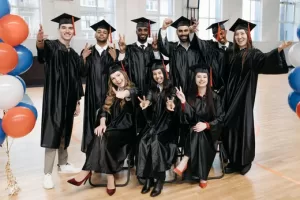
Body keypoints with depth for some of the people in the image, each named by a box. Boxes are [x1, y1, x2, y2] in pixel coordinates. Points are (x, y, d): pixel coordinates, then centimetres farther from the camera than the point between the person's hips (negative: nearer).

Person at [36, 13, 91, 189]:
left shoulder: (74, 54, 11)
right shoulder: (51, 46, -6)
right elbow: (43, 51, -33)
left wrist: (78, 101, 12)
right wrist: (40, 42, -57)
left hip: (69, 100, 6)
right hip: (54, 99, -6)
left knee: (65, 133, 16)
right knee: (53, 134, -6)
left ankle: (63, 164, 32)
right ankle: (48, 173, 3)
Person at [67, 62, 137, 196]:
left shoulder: (133, 90, 1)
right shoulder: (112, 93, 16)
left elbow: (131, 93, -25)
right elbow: (104, 110, 7)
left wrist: (125, 94, -50)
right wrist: (102, 123, -14)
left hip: (127, 129, -4)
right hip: (113, 128, 4)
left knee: (104, 138, -30)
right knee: (101, 135, -28)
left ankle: (87, 171, -23)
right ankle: (110, 177, -29)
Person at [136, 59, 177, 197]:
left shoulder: (171, 88, 4)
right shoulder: (152, 89, 13)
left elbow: (171, 104, -9)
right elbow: (148, 101, -2)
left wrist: (171, 107, -34)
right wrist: (145, 104, -27)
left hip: (166, 122, -3)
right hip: (153, 122, 3)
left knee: (156, 141, -29)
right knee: (144, 141, -24)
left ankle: (160, 179, -19)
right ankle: (148, 177, -16)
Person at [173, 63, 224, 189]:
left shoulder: (214, 97, -3)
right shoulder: (191, 96, 1)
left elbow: (220, 118, -6)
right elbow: (188, 118, -9)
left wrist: (206, 125, -23)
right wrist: (183, 102, -23)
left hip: (210, 130, -1)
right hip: (194, 130, 2)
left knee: (200, 136, -33)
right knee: (196, 134, -32)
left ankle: (185, 161, -26)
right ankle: (202, 176, -29)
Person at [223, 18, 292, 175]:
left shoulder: (253, 54, -7)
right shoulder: (234, 55, 11)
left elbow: (264, 60, -27)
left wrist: (278, 50, -44)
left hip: (245, 96, -6)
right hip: (231, 95, 6)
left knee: (243, 126, -1)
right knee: (230, 126, 7)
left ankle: (245, 162, 16)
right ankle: (234, 161, 20)